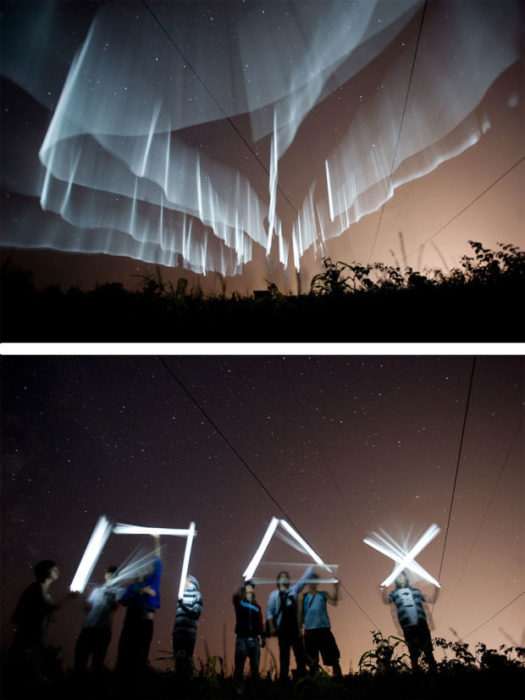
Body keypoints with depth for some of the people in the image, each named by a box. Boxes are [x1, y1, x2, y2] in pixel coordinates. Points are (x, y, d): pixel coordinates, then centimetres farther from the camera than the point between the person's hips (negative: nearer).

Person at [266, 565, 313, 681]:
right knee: (284, 656, 2)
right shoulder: (274, 594, 2)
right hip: (283, 630, -2)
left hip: (295, 629, 3)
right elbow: (269, 611, -1)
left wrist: (311, 567, 8)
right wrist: (272, 627, -8)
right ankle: (283, 678, 11)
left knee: (300, 655, 1)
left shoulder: (294, 590, 9)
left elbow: (304, 578, 9)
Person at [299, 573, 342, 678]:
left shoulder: (323, 594, 10)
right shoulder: (303, 596, 8)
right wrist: (299, 629, -1)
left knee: (333, 656, -3)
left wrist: (336, 588, -15)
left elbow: (334, 602, -6)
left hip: (324, 629, 0)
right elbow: (300, 614, 6)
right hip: (310, 630, 0)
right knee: (312, 660, 6)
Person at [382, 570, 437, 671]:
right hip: (408, 627, -1)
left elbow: (430, 600, 16)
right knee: (413, 654, 3)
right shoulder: (394, 593, 16)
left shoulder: (416, 591, 21)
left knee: (428, 651, -4)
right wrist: (384, 591, -22)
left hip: (422, 624, 1)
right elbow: (386, 601, -2)